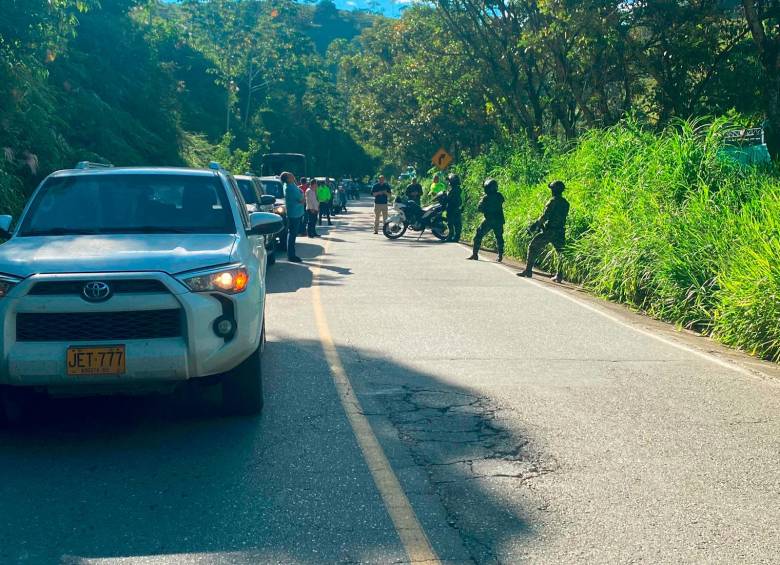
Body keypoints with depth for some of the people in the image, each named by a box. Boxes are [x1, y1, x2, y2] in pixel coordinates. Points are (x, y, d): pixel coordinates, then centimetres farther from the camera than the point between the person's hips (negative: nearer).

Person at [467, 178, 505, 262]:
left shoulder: (486, 198, -12)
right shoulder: (500, 196, 1)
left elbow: (479, 208, -7)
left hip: (489, 220, -4)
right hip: (499, 220, 4)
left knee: (479, 235, 5)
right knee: (499, 237, 14)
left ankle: (475, 254, 2)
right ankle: (500, 256, 10)